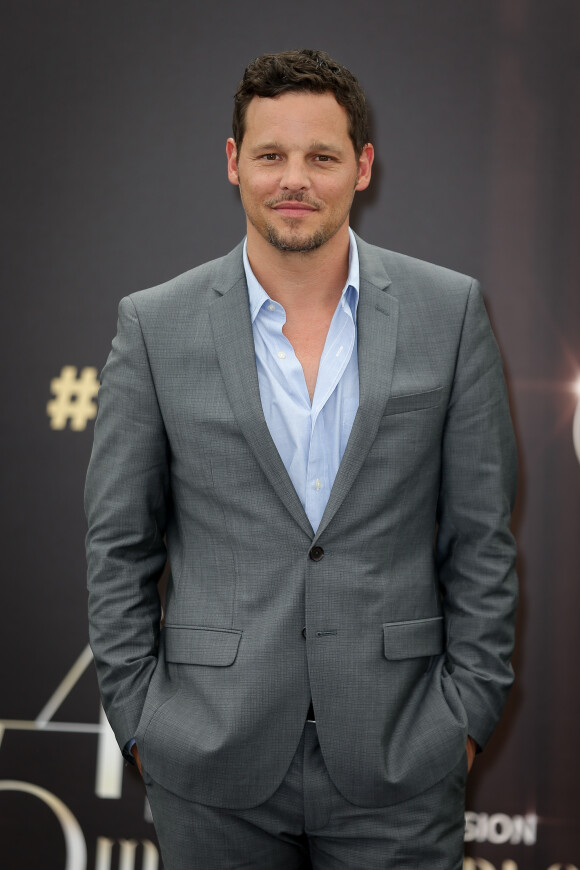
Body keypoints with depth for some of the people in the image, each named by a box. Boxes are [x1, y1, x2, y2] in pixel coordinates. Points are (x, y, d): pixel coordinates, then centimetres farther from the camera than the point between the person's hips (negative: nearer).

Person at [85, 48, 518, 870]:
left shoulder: (450, 311, 1)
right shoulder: (155, 325, 0)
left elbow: (481, 533, 3)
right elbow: (119, 543, 4)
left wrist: (469, 709, 0)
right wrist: (138, 719, 0)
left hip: (399, 761, 0)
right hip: (214, 764, 0)